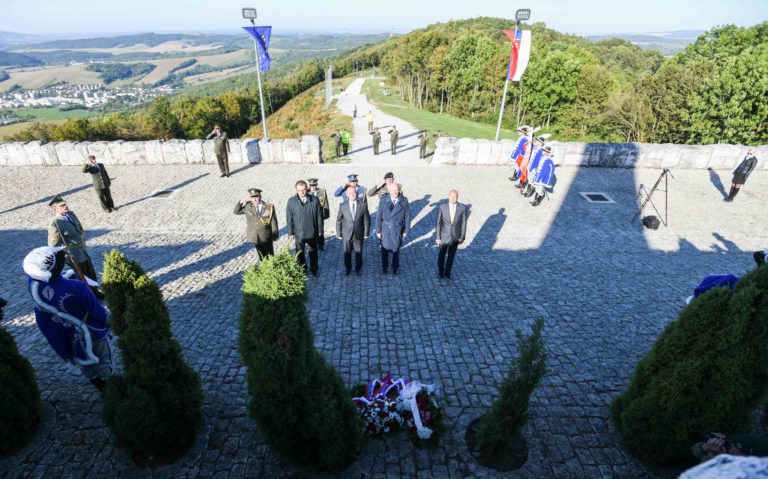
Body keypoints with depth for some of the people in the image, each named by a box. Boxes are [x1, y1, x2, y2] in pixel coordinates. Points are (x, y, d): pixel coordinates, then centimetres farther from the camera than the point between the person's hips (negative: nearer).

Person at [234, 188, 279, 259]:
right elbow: (236, 211, 7)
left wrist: (275, 236, -6)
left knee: (270, 256, 14)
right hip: (256, 237, 2)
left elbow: (273, 222, -7)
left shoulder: (269, 207, -10)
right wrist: (241, 201, -8)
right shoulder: (248, 207, -2)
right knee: (262, 257, 14)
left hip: (267, 238, -2)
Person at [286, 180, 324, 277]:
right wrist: (291, 233, -4)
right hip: (299, 233, 1)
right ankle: (302, 269, 41)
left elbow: (319, 216, -4)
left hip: (312, 232, 0)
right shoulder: (291, 201, -12)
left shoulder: (315, 200, -13)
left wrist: (320, 229, 0)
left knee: (313, 252, 17)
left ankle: (314, 269, 38)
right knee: (300, 253, 18)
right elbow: (289, 218, -5)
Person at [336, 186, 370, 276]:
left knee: (359, 253, 13)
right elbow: (338, 221, 1)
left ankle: (358, 268, 36)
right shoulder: (343, 206, -7)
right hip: (346, 234, 0)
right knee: (347, 253, 14)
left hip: (359, 234, 0)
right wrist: (339, 234, 2)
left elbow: (367, 220, -2)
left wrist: (366, 233, -1)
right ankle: (347, 268, 37)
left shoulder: (363, 205, -8)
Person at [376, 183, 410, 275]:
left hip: (398, 230, 0)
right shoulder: (383, 201, -11)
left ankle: (395, 267, 39)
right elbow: (379, 217, -5)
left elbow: (407, 216, -3)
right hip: (385, 230, 0)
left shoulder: (404, 201, -11)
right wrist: (378, 231, -3)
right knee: (385, 249, 15)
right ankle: (384, 267, 39)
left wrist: (407, 230, -1)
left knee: (396, 250, 17)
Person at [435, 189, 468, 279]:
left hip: (455, 237, 1)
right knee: (441, 255, 16)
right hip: (444, 236, -1)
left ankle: (447, 273, 37)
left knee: (451, 256, 16)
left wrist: (462, 237, -3)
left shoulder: (463, 207, -13)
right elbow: (438, 223, -9)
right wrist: (437, 237, -10)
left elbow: (463, 223, -6)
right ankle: (440, 272, 38)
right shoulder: (442, 207, -14)